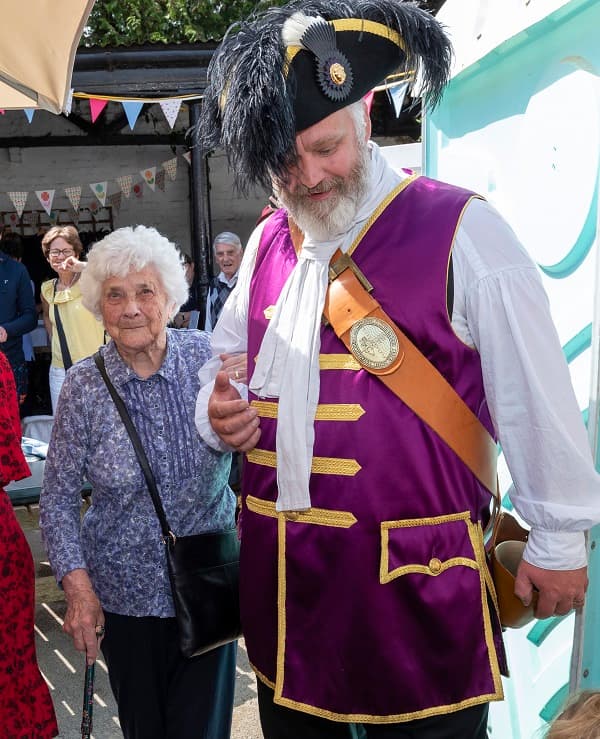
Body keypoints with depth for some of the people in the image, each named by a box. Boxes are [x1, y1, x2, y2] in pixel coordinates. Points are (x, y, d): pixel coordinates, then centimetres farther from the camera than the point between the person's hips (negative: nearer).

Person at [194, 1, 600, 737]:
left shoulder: (459, 230, -12)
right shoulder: (265, 245, 6)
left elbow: (535, 401, -8)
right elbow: (222, 371, 17)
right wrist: (219, 415, -5)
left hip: (417, 590, -5)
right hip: (281, 581, 6)